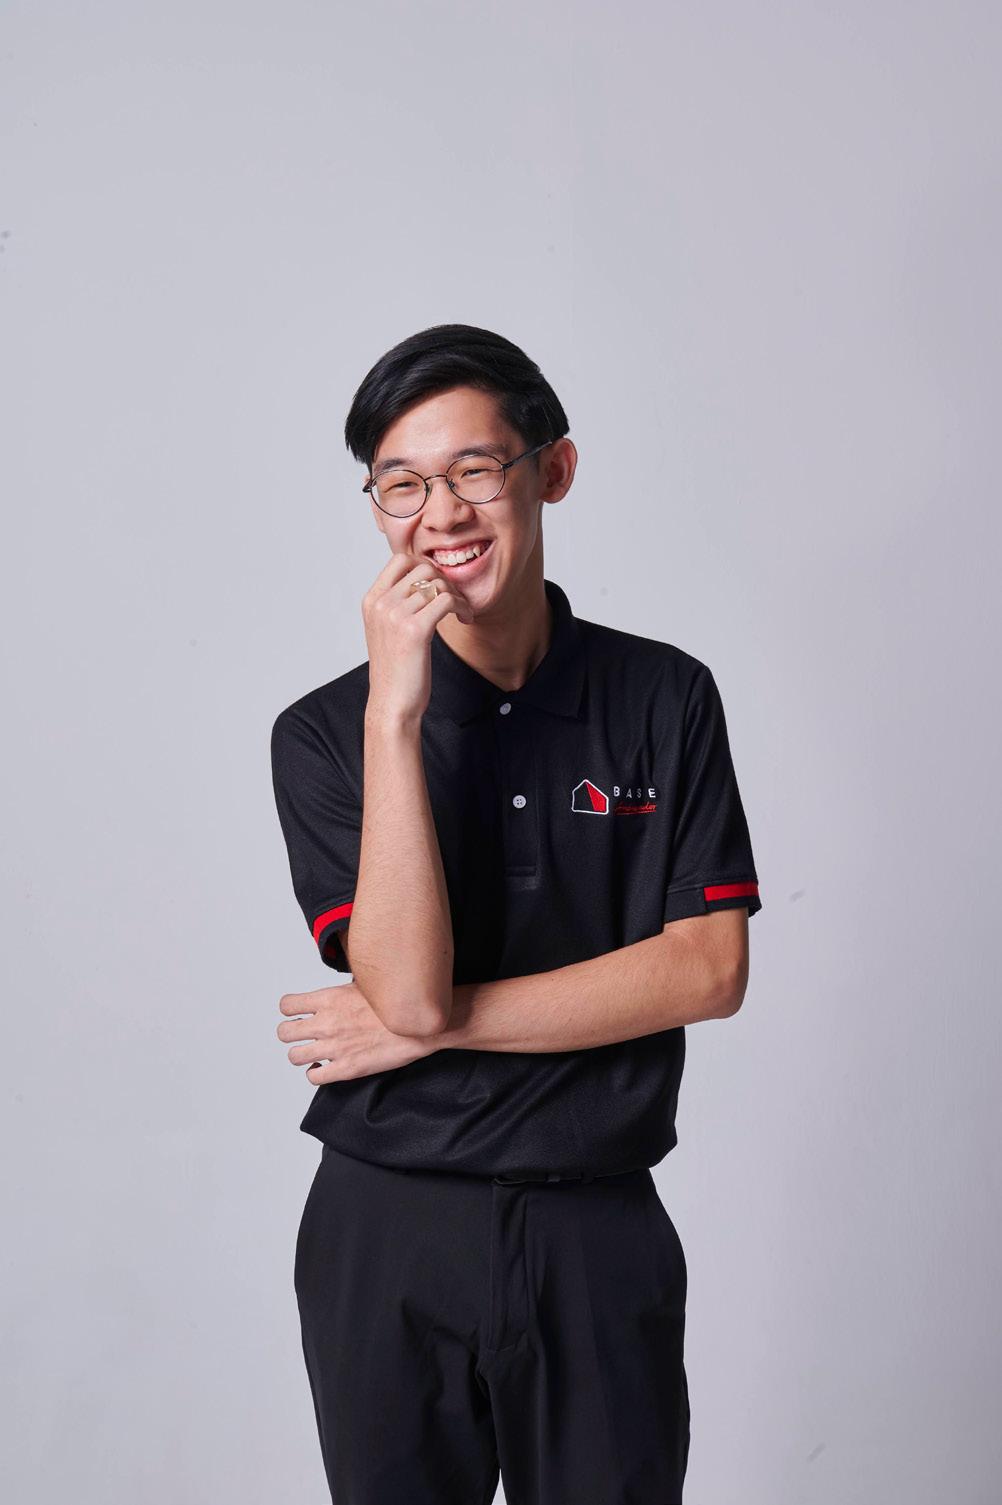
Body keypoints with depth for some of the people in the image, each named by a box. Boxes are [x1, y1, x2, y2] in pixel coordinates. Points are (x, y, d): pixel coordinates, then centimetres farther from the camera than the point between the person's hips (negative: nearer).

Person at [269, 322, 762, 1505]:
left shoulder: (666, 698, -1)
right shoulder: (323, 732, -4)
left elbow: (709, 971, -8)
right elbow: (403, 986, -16)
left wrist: (439, 1022, -12)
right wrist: (395, 711, -21)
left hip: (602, 1233, 1)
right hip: (387, 1236, 0)